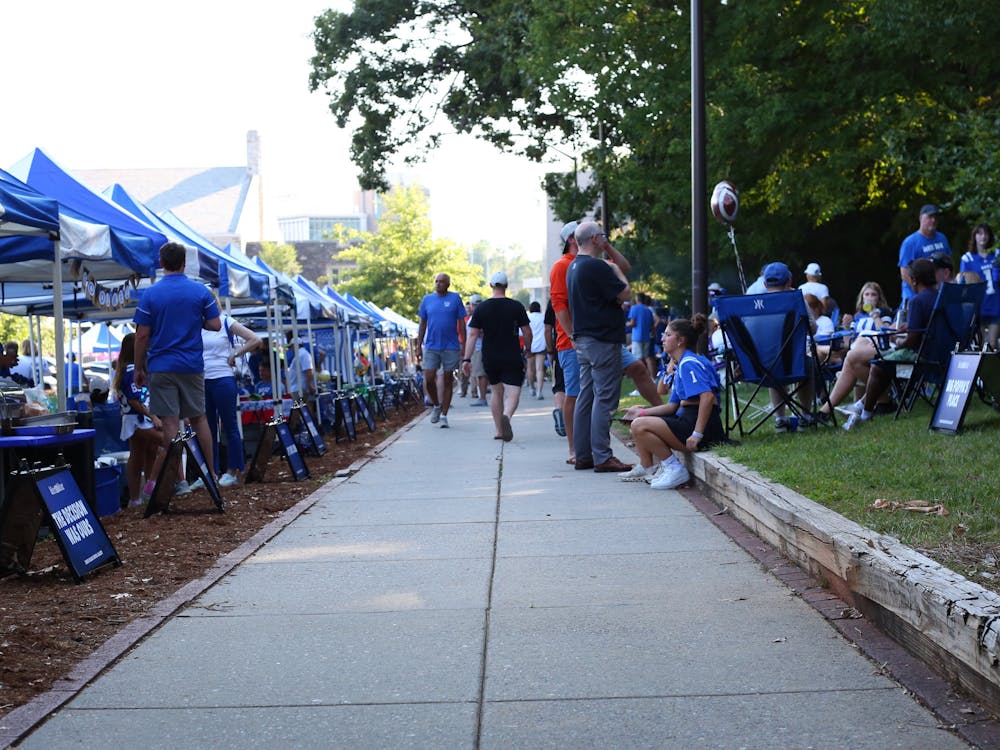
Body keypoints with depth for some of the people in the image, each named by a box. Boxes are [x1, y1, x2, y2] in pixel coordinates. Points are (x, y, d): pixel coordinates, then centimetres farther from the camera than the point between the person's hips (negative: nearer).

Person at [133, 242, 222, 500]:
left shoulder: (150, 294, -4)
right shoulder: (200, 291, 0)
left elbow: (142, 335, -4)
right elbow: (215, 325, 0)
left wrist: (139, 368, 5)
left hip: (161, 367, -2)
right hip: (192, 366, 2)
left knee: (170, 424, -3)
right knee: (199, 419, 13)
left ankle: (178, 479, -6)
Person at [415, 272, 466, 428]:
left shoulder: (455, 298, 0)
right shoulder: (427, 299, 6)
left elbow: (461, 323, 2)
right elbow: (422, 324, 10)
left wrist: (463, 344, -3)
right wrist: (419, 346, 7)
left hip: (451, 347, -2)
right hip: (431, 346, 2)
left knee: (447, 381, 3)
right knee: (429, 379, -5)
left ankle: (444, 415, 10)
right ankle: (436, 405, 21)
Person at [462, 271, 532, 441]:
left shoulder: (481, 308, 0)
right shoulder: (516, 306, -4)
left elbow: (473, 334, -3)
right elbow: (527, 331, -1)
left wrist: (467, 359, -2)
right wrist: (528, 348, 18)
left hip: (489, 358, 3)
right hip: (512, 358, -3)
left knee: (496, 391, 18)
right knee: (512, 392, -4)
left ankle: (499, 430, 20)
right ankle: (506, 416, -35)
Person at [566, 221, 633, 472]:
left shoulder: (573, 267, 15)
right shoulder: (596, 266, -16)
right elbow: (625, 294, -13)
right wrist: (616, 270, 1)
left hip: (583, 340, 10)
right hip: (603, 340, -10)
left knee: (586, 398, 11)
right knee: (604, 399, -8)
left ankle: (583, 455, 14)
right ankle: (602, 457, -8)